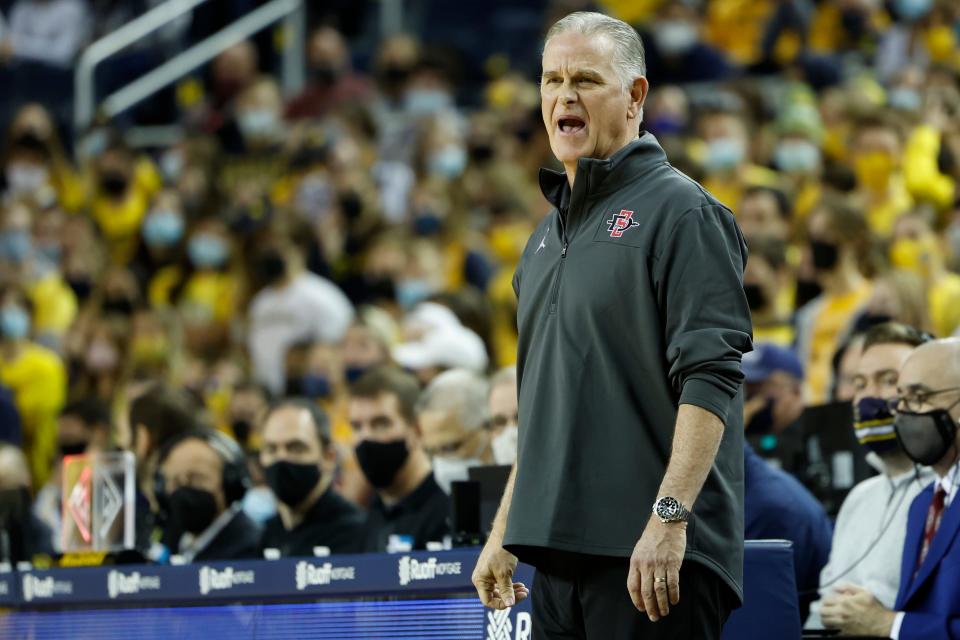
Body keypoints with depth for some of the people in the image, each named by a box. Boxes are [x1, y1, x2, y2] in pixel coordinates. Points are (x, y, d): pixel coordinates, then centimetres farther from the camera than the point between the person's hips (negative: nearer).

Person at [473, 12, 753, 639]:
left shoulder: (679, 210, -6)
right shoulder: (549, 235, 20)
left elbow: (711, 377, -15)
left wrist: (669, 517, -23)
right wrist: (505, 533, 22)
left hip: (652, 554, -8)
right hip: (559, 551, 8)